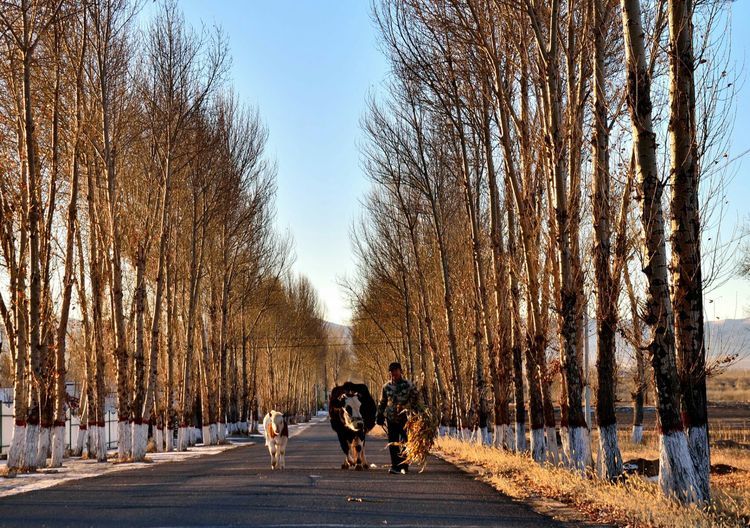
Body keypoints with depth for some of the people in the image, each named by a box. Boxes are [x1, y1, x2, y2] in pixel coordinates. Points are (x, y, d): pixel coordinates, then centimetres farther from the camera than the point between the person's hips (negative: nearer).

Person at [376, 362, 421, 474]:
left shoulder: (409, 385, -2)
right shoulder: (387, 387, 9)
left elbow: (416, 401, 1)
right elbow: (382, 403, 18)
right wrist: (380, 416, 15)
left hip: (405, 418, -3)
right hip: (391, 418, 3)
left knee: (404, 442, -3)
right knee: (392, 443, 3)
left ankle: (404, 466, 5)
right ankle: (395, 466, 8)